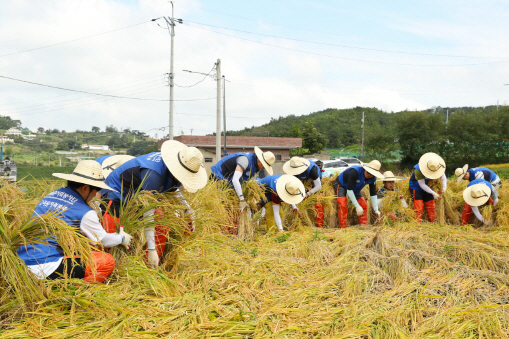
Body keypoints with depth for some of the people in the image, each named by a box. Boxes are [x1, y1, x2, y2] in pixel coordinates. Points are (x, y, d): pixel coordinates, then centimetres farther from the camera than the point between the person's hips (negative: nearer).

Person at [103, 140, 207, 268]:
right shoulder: (153, 174, -37)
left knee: (161, 223, -1)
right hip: (117, 195, -8)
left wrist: (188, 211, 6)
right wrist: (151, 248, -36)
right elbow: (148, 211, -36)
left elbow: (173, 190, 14)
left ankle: (152, 268, 3)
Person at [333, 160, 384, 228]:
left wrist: (376, 210, -14)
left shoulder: (373, 178, -18)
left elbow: (373, 194, -7)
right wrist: (357, 206, -38)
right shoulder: (355, 171, -39)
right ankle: (343, 227, -20)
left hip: (355, 189, 7)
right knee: (343, 206, -25)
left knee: (363, 205, -1)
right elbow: (349, 190, -38)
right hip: (341, 185, -7)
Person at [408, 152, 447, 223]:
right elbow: (422, 185, -27)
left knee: (431, 207, 5)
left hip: (427, 188, 6)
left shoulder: (438, 167, -13)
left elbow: (443, 177, -3)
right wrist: (433, 193, -29)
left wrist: (444, 187, -23)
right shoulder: (418, 169, -31)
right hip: (416, 188, -6)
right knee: (419, 208, -16)